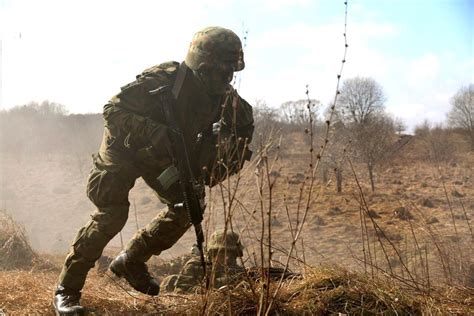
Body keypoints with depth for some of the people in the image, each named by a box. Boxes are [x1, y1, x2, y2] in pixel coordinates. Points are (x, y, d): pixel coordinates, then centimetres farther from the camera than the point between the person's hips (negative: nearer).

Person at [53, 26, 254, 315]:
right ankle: (67, 288, -5)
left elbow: (244, 120, 5)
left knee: (188, 206, 2)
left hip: (164, 158, 7)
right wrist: (152, 132, -46)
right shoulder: (162, 81, -33)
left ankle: (131, 262, 17)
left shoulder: (224, 95, -14)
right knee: (112, 214, -20)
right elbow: (112, 110, -33)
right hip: (125, 150, -7)